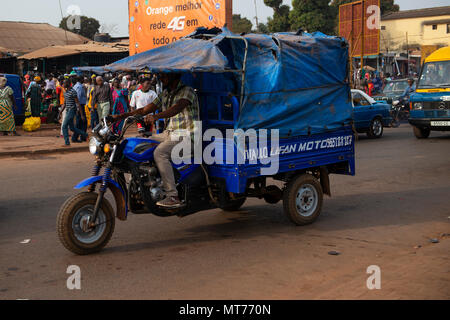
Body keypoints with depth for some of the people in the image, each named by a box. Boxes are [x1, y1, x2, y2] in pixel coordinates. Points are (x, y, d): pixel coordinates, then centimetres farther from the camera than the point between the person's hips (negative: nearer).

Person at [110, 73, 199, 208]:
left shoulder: (187, 91, -10)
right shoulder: (166, 93, 16)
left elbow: (177, 108, -30)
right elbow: (145, 110, 16)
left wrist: (156, 116, -45)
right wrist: (121, 116, 6)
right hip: (169, 133, 9)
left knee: (159, 152, -30)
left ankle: (173, 197, -31)